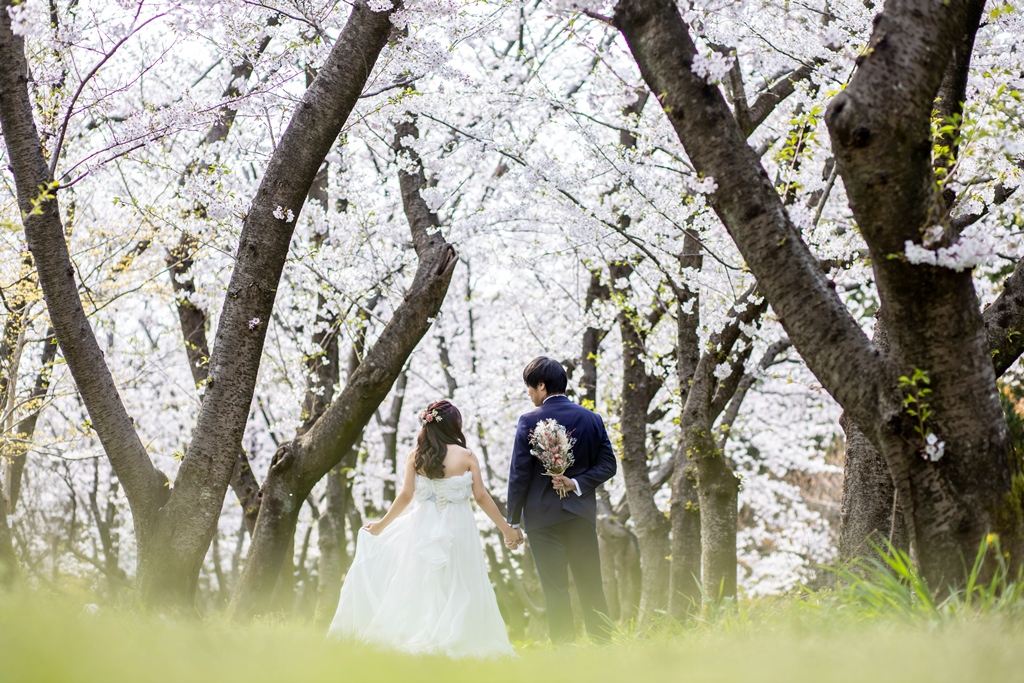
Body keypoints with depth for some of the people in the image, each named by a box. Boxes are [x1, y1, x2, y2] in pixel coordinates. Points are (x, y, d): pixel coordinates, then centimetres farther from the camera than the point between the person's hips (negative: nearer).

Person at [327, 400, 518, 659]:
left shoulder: (416, 456, 0)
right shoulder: (466, 456, -5)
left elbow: (405, 496, -1)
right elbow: (481, 497, -4)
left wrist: (381, 525, 12)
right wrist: (506, 529, 4)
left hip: (424, 528, 2)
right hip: (457, 529, -2)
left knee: (422, 584, 11)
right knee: (456, 588, 3)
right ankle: (455, 640, -2)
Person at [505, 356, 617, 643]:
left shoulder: (530, 421, -7)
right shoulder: (591, 419, 5)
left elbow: (519, 475, -8)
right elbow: (607, 465, 2)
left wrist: (513, 523, -3)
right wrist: (576, 484, -6)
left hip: (543, 516, -4)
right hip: (582, 514, 4)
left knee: (555, 591, -2)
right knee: (592, 587, 10)